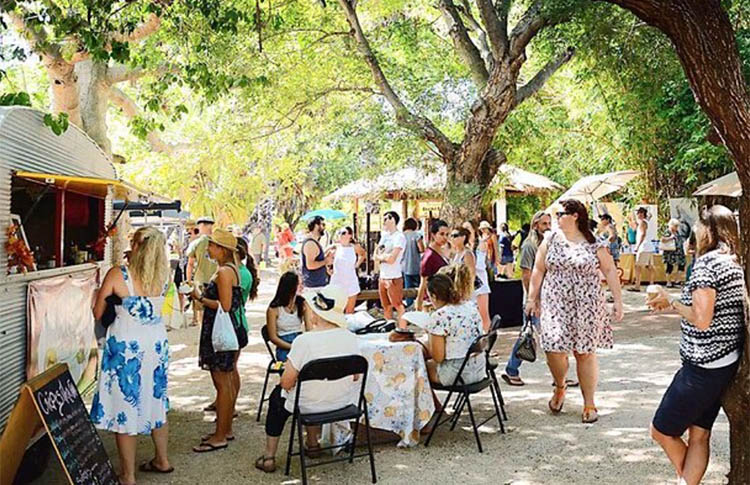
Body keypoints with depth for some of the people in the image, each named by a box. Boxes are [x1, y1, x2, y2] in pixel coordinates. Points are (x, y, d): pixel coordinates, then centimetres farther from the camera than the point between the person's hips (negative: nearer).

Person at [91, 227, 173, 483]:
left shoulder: (117, 275, -14)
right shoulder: (162, 275, -2)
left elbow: (98, 313, -5)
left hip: (125, 347, -5)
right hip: (157, 344, 5)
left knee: (124, 407, 6)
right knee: (156, 402, 20)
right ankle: (162, 460, 35)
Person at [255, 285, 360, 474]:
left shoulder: (305, 340, -26)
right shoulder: (351, 338, -12)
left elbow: (286, 383, -19)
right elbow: (355, 377, 2)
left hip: (309, 406, -4)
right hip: (343, 403, 5)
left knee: (277, 396, 27)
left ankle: (269, 457, 33)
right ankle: (312, 444, 47)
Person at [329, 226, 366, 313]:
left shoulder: (354, 247, 1)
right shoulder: (336, 247, -5)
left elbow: (364, 254, 20)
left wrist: (358, 264, 10)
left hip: (351, 282, 2)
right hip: (337, 282, -2)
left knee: (350, 311, 8)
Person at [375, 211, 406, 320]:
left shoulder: (399, 237, -12)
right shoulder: (384, 235, 12)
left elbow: (391, 259, -19)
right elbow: (376, 256, 11)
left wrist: (381, 256, -1)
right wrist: (385, 257, -8)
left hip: (394, 278, -8)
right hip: (382, 277, 8)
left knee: (398, 305, -2)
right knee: (386, 307, 17)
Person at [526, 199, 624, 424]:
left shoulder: (594, 245, 0)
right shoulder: (550, 240, 6)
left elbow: (610, 272, 1)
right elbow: (538, 271, 9)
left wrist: (618, 300, -4)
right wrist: (532, 298, 9)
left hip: (586, 307, -1)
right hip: (555, 305, 1)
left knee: (585, 353, 3)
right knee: (554, 349, -8)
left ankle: (589, 404, 16)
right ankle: (560, 386, 25)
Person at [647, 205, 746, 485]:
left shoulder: (707, 262, -17)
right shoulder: (735, 262, 9)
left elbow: (701, 320, -24)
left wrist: (672, 304, -8)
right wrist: (675, 306, 16)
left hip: (703, 366, -9)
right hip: (727, 364, 9)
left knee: (661, 432, 5)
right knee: (699, 436, 13)